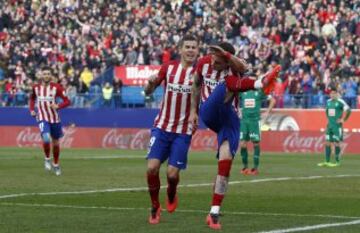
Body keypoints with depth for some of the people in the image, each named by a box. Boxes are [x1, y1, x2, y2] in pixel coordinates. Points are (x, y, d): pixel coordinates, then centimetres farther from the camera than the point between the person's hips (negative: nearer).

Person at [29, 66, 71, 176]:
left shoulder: (56, 87, -7)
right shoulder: (36, 87, 0)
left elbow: (67, 101, -6)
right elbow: (32, 99, 21)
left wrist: (58, 106, -24)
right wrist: (32, 110, 6)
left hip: (55, 119, 1)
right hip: (42, 118, -1)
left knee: (55, 142, 12)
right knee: (46, 139, -24)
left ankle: (56, 164, 34)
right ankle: (47, 159, 2)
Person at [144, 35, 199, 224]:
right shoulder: (168, 67, 1)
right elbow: (148, 92, 6)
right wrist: (151, 83, -16)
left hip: (183, 132, -1)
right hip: (162, 127, 1)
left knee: (172, 173, -8)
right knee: (152, 167, -12)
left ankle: (171, 197, 27)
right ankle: (155, 207, 10)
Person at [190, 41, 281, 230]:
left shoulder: (234, 67, -10)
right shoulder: (204, 63, 0)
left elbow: (243, 67, -36)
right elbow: (196, 84, 19)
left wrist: (226, 54, -53)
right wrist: (193, 111, 18)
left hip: (228, 118, -1)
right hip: (209, 114, 1)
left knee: (225, 162, -12)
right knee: (228, 83, -25)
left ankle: (214, 213, -5)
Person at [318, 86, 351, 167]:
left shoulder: (340, 102, -10)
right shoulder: (328, 102, 11)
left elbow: (348, 110, -13)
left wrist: (343, 119, -11)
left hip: (337, 126, -7)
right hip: (329, 125, 7)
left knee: (336, 143, -5)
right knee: (327, 143, 4)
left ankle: (337, 162, 2)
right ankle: (327, 161, 8)